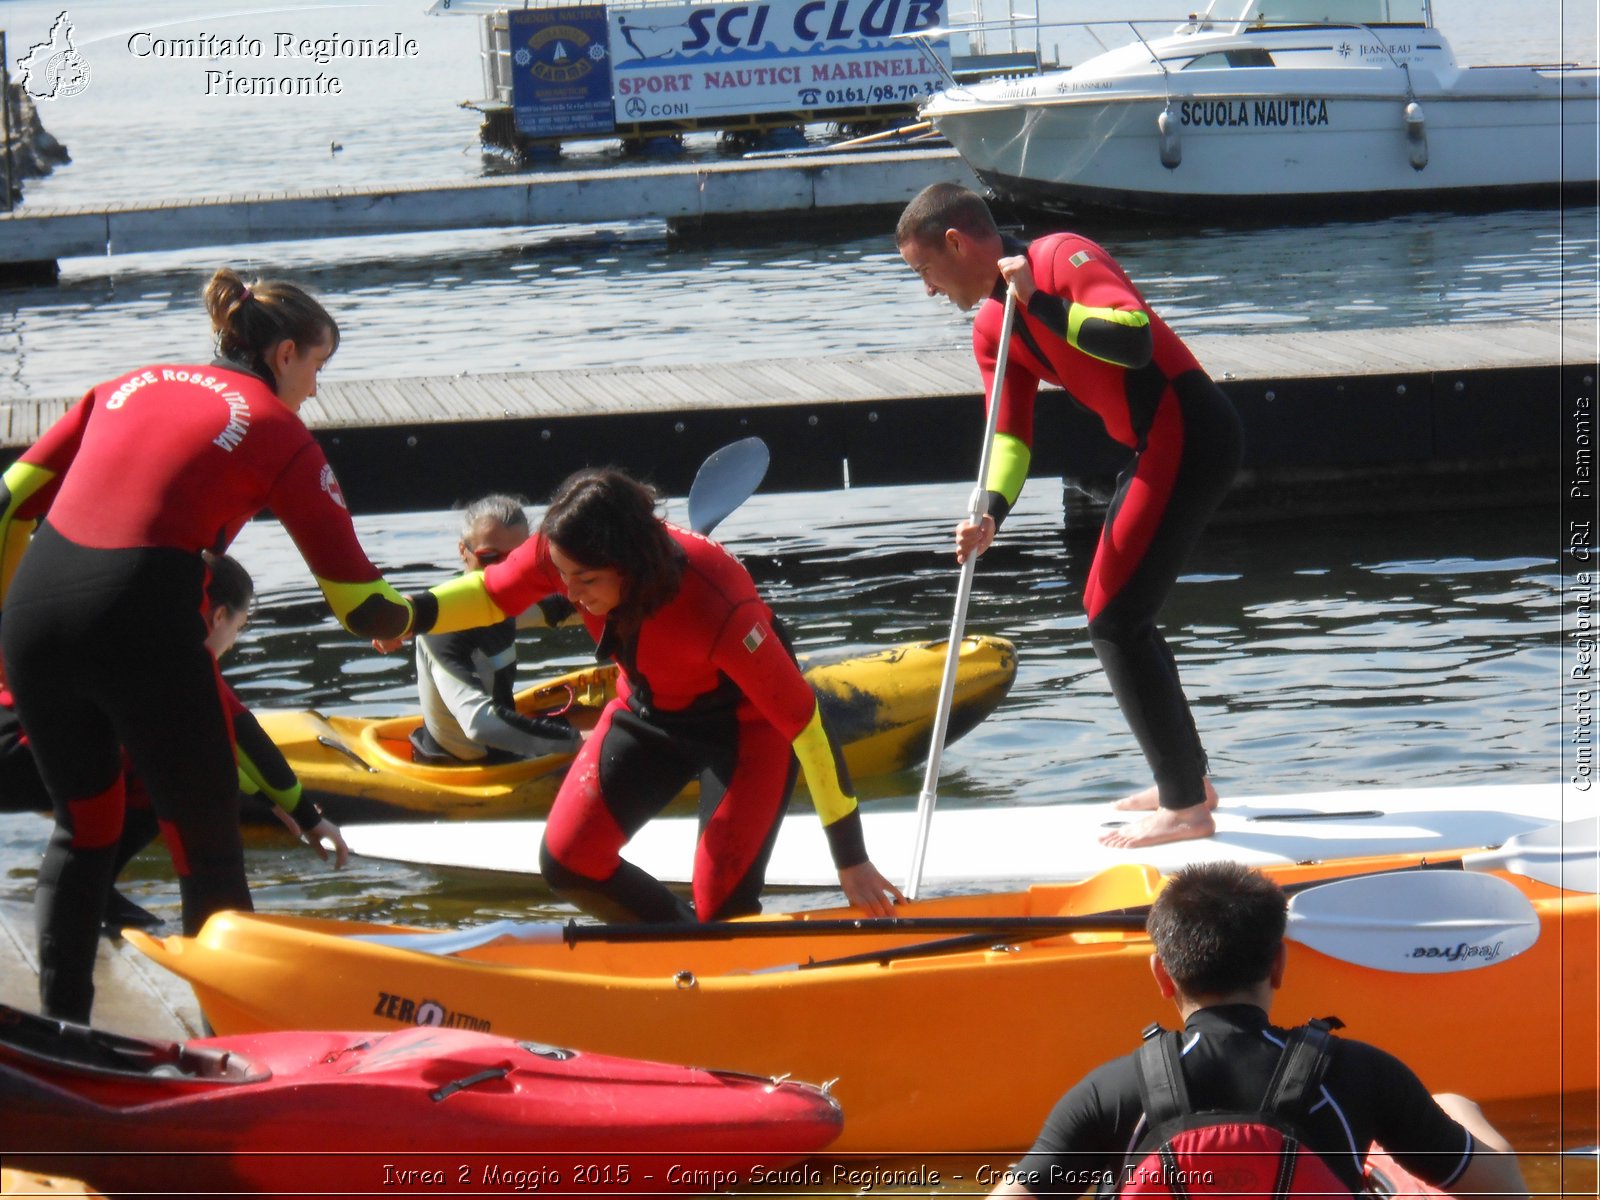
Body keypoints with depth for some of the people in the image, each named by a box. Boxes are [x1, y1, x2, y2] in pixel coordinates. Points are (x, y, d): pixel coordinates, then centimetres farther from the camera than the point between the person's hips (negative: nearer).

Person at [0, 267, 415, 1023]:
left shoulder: (127, 387, 21)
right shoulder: (277, 431, 7)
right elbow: (360, 605, 6)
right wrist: (404, 617, 28)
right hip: (142, 621, -5)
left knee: (84, 826, 24)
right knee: (207, 845, 9)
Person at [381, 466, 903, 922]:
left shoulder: (719, 609, -40)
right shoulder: (565, 552, -26)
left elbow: (804, 723, -32)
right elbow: (490, 594, -4)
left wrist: (851, 859, -29)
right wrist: (411, 614, -27)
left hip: (746, 722, -5)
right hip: (649, 712, 5)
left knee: (722, 907, -15)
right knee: (567, 862, -6)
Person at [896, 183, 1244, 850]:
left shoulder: (1064, 258, -14)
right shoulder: (993, 329, 13)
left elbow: (1135, 340, -28)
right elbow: (1009, 433, 6)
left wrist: (1042, 304, -21)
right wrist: (991, 513, -11)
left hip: (1191, 434, -10)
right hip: (1158, 447, 10)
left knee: (1114, 618, -8)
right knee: (1119, 613, 19)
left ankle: (1185, 808, -2)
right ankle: (1187, 779, 33)